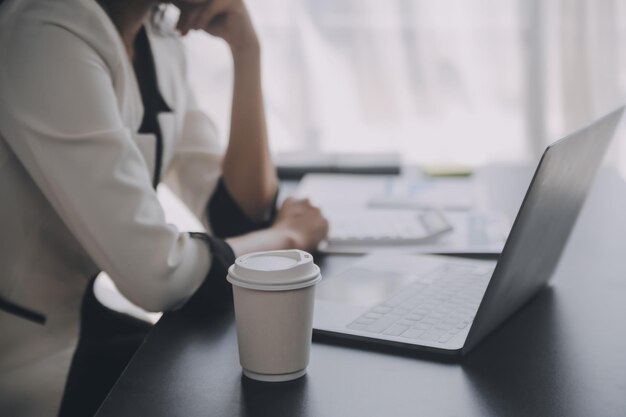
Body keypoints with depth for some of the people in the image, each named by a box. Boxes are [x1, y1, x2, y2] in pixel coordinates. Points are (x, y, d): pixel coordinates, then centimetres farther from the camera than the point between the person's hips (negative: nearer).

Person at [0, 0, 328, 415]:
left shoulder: (159, 40, 2)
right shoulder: (51, 34, -24)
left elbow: (238, 213, -1)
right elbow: (158, 273, -26)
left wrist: (246, 49, -8)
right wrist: (287, 236, -9)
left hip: (80, 321, 7)